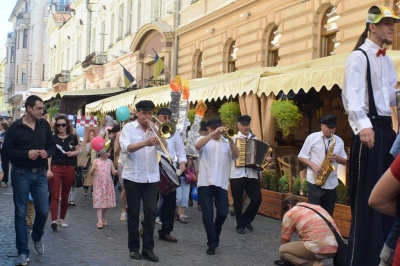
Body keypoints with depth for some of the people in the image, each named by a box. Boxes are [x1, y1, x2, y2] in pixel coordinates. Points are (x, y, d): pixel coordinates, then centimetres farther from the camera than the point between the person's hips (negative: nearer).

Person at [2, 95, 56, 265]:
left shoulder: (44, 125, 3)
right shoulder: (15, 127, -7)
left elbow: (52, 146, 12)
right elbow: (6, 151, -9)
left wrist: (47, 152, -11)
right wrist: (26, 153, -21)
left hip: (40, 174, 3)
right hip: (21, 175, -3)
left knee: (43, 211, 4)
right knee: (21, 213, 3)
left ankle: (37, 237, 35)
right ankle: (23, 252, 10)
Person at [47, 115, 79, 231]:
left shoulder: (73, 137, 5)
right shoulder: (52, 138, -1)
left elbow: (77, 151, 14)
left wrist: (73, 153, -9)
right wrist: (48, 169, -14)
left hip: (69, 169, 3)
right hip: (55, 168, -2)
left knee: (65, 196, 11)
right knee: (55, 195, -9)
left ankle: (62, 219, 24)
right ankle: (54, 220, -14)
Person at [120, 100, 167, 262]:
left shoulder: (155, 129, 9)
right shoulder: (129, 128, -2)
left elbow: (165, 147, -3)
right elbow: (126, 148, -20)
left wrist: (155, 131, -14)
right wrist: (145, 143, -35)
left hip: (151, 177, 3)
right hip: (133, 177, -3)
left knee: (151, 212, 0)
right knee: (133, 213, 5)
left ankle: (148, 249, 7)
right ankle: (134, 248, 16)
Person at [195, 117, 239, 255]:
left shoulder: (227, 142, 10)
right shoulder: (204, 139, 5)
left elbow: (236, 155, -5)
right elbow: (197, 146, -19)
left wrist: (231, 140, -20)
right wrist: (214, 133, -25)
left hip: (221, 183, 2)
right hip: (205, 183, -2)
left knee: (223, 213, 4)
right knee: (207, 214, -1)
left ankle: (214, 236, 31)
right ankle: (212, 243, 11)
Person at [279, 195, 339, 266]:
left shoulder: (290, 213, 7)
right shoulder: (317, 207, 25)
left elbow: (284, 240, 16)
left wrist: (285, 259, 34)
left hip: (319, 249, -8)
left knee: (283, 250, 10)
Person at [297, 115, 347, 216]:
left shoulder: (339, 141, 10)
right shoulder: (312, 138, 0)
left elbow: (345, 161, 14)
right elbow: (301, 156, 2)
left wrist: (337, 158, -9)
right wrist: (313, 165, -15)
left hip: (331, 183, 4)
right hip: (315, 182, -3)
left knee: (328, 214, 8)